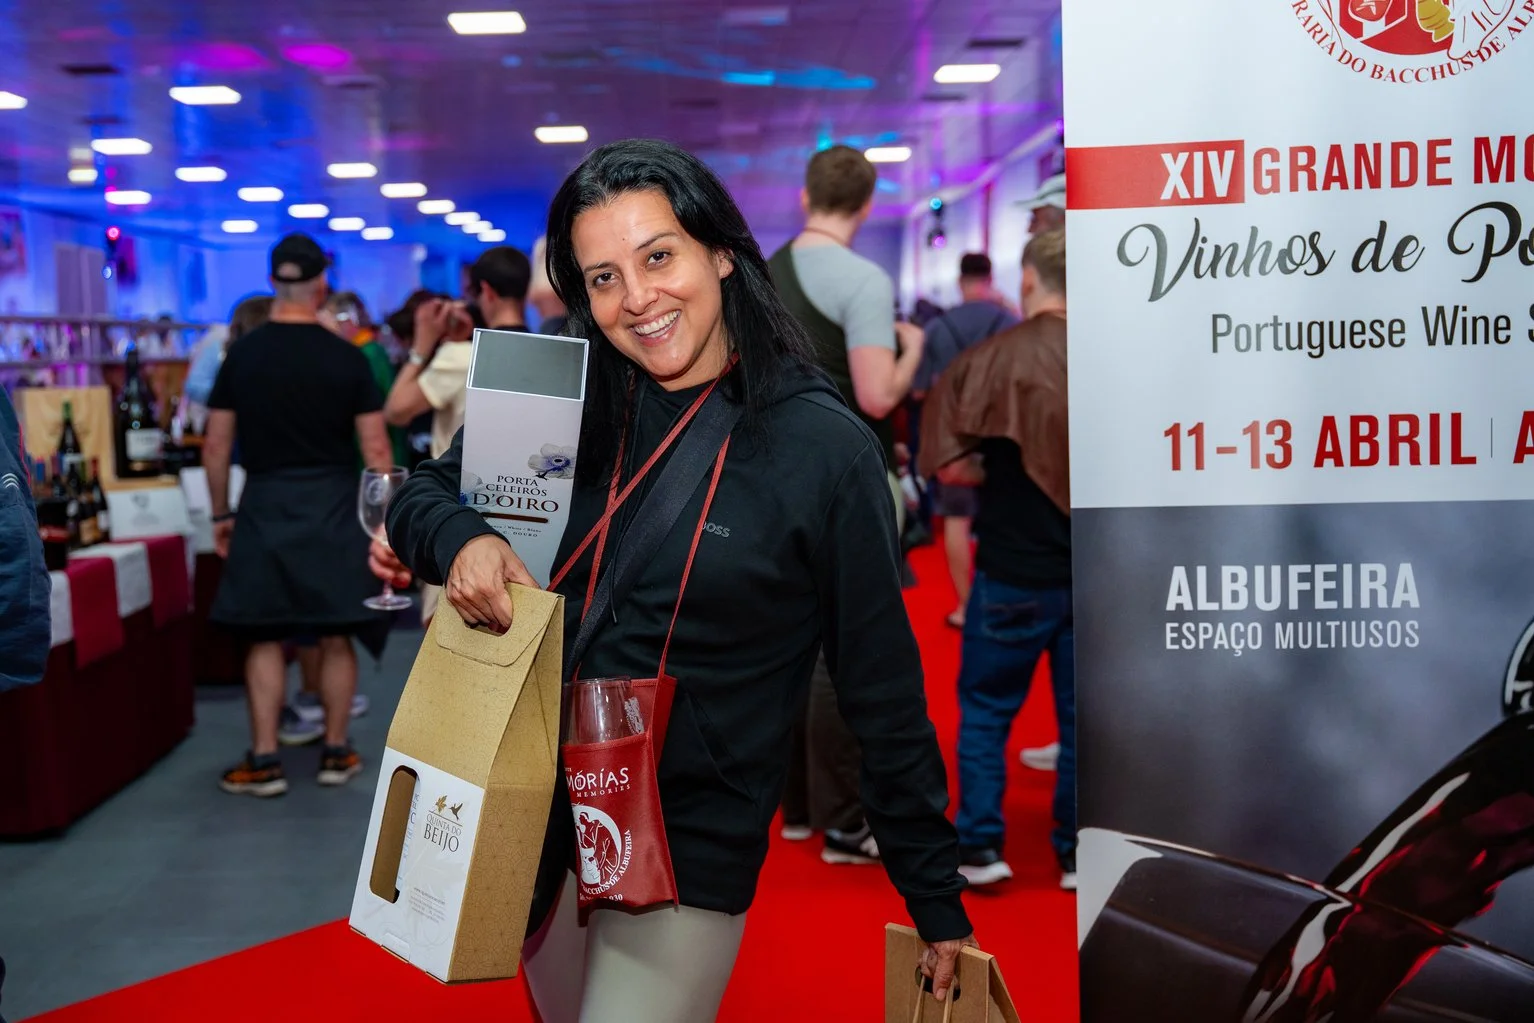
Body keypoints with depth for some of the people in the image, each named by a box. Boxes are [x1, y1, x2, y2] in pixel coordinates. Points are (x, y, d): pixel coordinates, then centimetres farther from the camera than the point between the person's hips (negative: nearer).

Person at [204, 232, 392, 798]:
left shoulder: (242, 354, 0)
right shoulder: (347, 358, -4)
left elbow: (215, 445, 2)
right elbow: (375, 448, -5)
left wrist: (220, 514, 13)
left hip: (264, 506, 1)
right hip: (332, 506, -1)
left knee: (264, 637, 7)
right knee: (336, 637, 9)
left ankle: (264, 761, 8)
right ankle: (336, 753, 17)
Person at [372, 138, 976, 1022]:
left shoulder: (826, 449, -14)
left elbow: (886, 695, -9)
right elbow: (427, 491, 7)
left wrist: (938, 901, -4)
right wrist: (457, 538, -18)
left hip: (693, 854, -4)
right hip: (535, 813, 5)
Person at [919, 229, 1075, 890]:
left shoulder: (993, 358, -11)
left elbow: (948, 464, -9)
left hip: (1015, 569, -2)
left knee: (985, 710, 13)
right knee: (1080, 714, 13)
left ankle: (981, 847, 13)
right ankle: (1076, 853, 19)